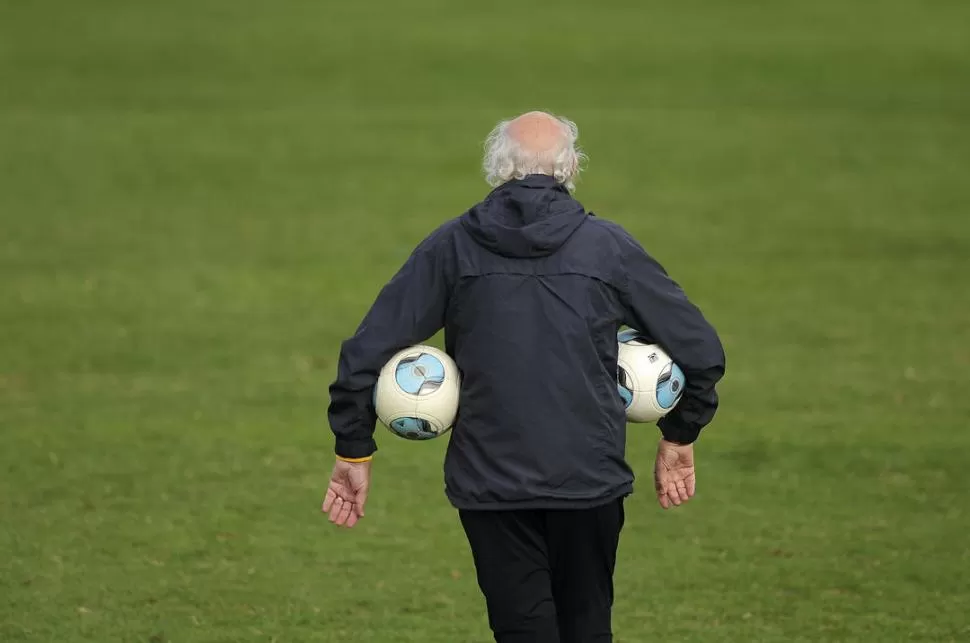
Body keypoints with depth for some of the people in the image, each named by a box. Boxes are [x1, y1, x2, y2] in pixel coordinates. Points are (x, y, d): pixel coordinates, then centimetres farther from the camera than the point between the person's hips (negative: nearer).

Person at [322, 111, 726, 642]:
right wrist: (679, 439, 21)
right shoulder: (607, 246, 1)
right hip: (590, 479, 0)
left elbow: (365, 353, -1)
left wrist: (353, 453, 9)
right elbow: (701, 350, 6)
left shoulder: (451, 247, 1)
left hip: (488, 480, 0)